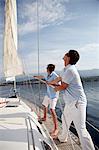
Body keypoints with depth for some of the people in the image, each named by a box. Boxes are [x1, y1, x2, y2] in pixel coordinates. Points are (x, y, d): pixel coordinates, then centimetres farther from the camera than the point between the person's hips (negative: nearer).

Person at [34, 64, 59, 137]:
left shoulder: (55, 75, -21)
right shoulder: (48, 75, 4)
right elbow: (42, 77, 26)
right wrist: (36, 77, 39)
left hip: (53, 95, -9)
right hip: (48, 94, 10)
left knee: (52, 110, -20)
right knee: (44, 105, 26)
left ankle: (56, 129, -15)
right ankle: (44, 117, 54)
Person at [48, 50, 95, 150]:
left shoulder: (70, 70, -20)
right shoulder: (66, 69, 12)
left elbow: (63, 86, -14)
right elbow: (59, 78, 26)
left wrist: (56, 89, 7)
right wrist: (49, 83, 39)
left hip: (77, 103, -11)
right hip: (70, 102, 11)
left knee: (81, 129, -11)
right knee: (65, 119, 27)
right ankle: (62, 138, 48)